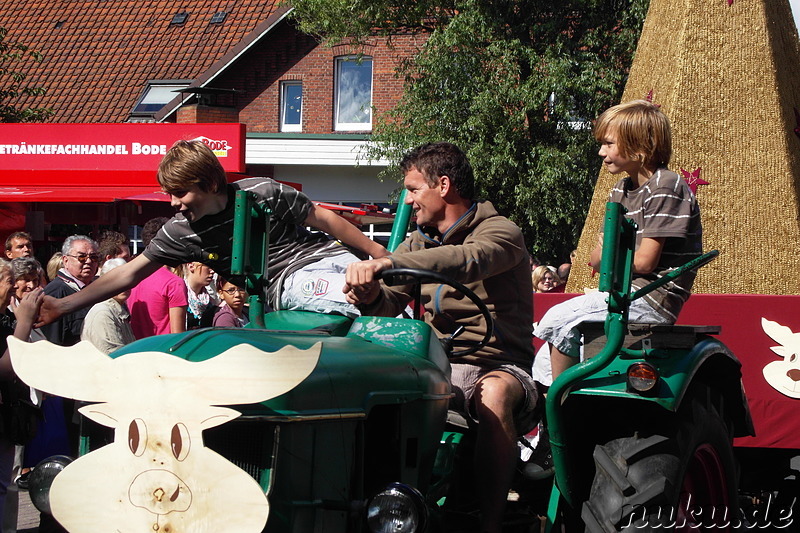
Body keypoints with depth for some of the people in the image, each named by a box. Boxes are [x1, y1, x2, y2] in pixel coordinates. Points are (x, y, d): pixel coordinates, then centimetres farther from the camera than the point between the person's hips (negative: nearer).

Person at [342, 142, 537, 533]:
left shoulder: (500, 233, -4)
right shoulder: (418, 243, 19)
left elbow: (468, 261, -29)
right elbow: (392, 305, 6)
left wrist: (385, 264, -41)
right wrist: (371, 297, -20)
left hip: (496, 366, -6)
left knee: (494, 393, -39)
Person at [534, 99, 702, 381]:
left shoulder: (666, 187, -13)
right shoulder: (621, 191, 16)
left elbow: (644, 261, -17)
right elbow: (596, 259, 16)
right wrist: (604, 254, -8)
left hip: (652, 299, -10)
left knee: (558, 321, -18)